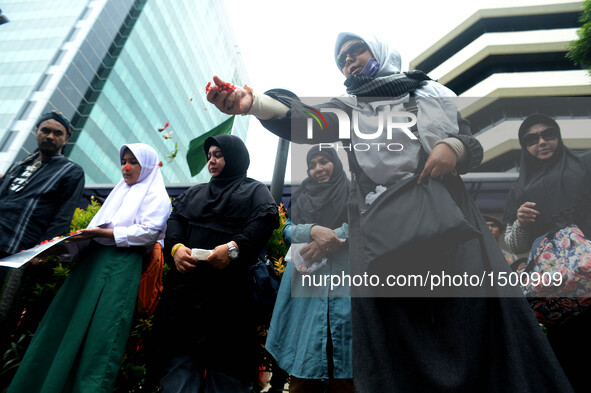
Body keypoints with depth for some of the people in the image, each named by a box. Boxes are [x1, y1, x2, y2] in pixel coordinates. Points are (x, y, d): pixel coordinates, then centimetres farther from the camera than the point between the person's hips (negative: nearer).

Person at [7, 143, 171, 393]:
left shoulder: (155, 194, 2)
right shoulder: (119, 191, 25)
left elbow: (149, 231, -13)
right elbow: (97, 227, 21)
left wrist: (104, 233, -15)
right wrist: (65, 245, 7)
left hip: (123, 264, -8)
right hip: (94, 257, 8)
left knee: (102, 330, -11)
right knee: (65, 321, 4)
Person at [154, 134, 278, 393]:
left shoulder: (255, 191, 14)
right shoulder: (195, 193, 28)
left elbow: (265, 222, -5)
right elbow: (175, 220, 14)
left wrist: (234, 247, -20)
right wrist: (176, 246, -8)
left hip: (228, 291, -4)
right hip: (186, 283, 4)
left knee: (225, 361, -3)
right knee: (180, 355, 0)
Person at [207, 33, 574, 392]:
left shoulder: (432, 94, 24)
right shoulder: (347, 109, 19)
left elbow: (475, 146, 21)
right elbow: (302, 120, -2)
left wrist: (454, 146, -4)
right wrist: (253, 102, -22)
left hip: (448, 212, 2)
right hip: (383, 226, -1)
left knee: (487, 300, -15)